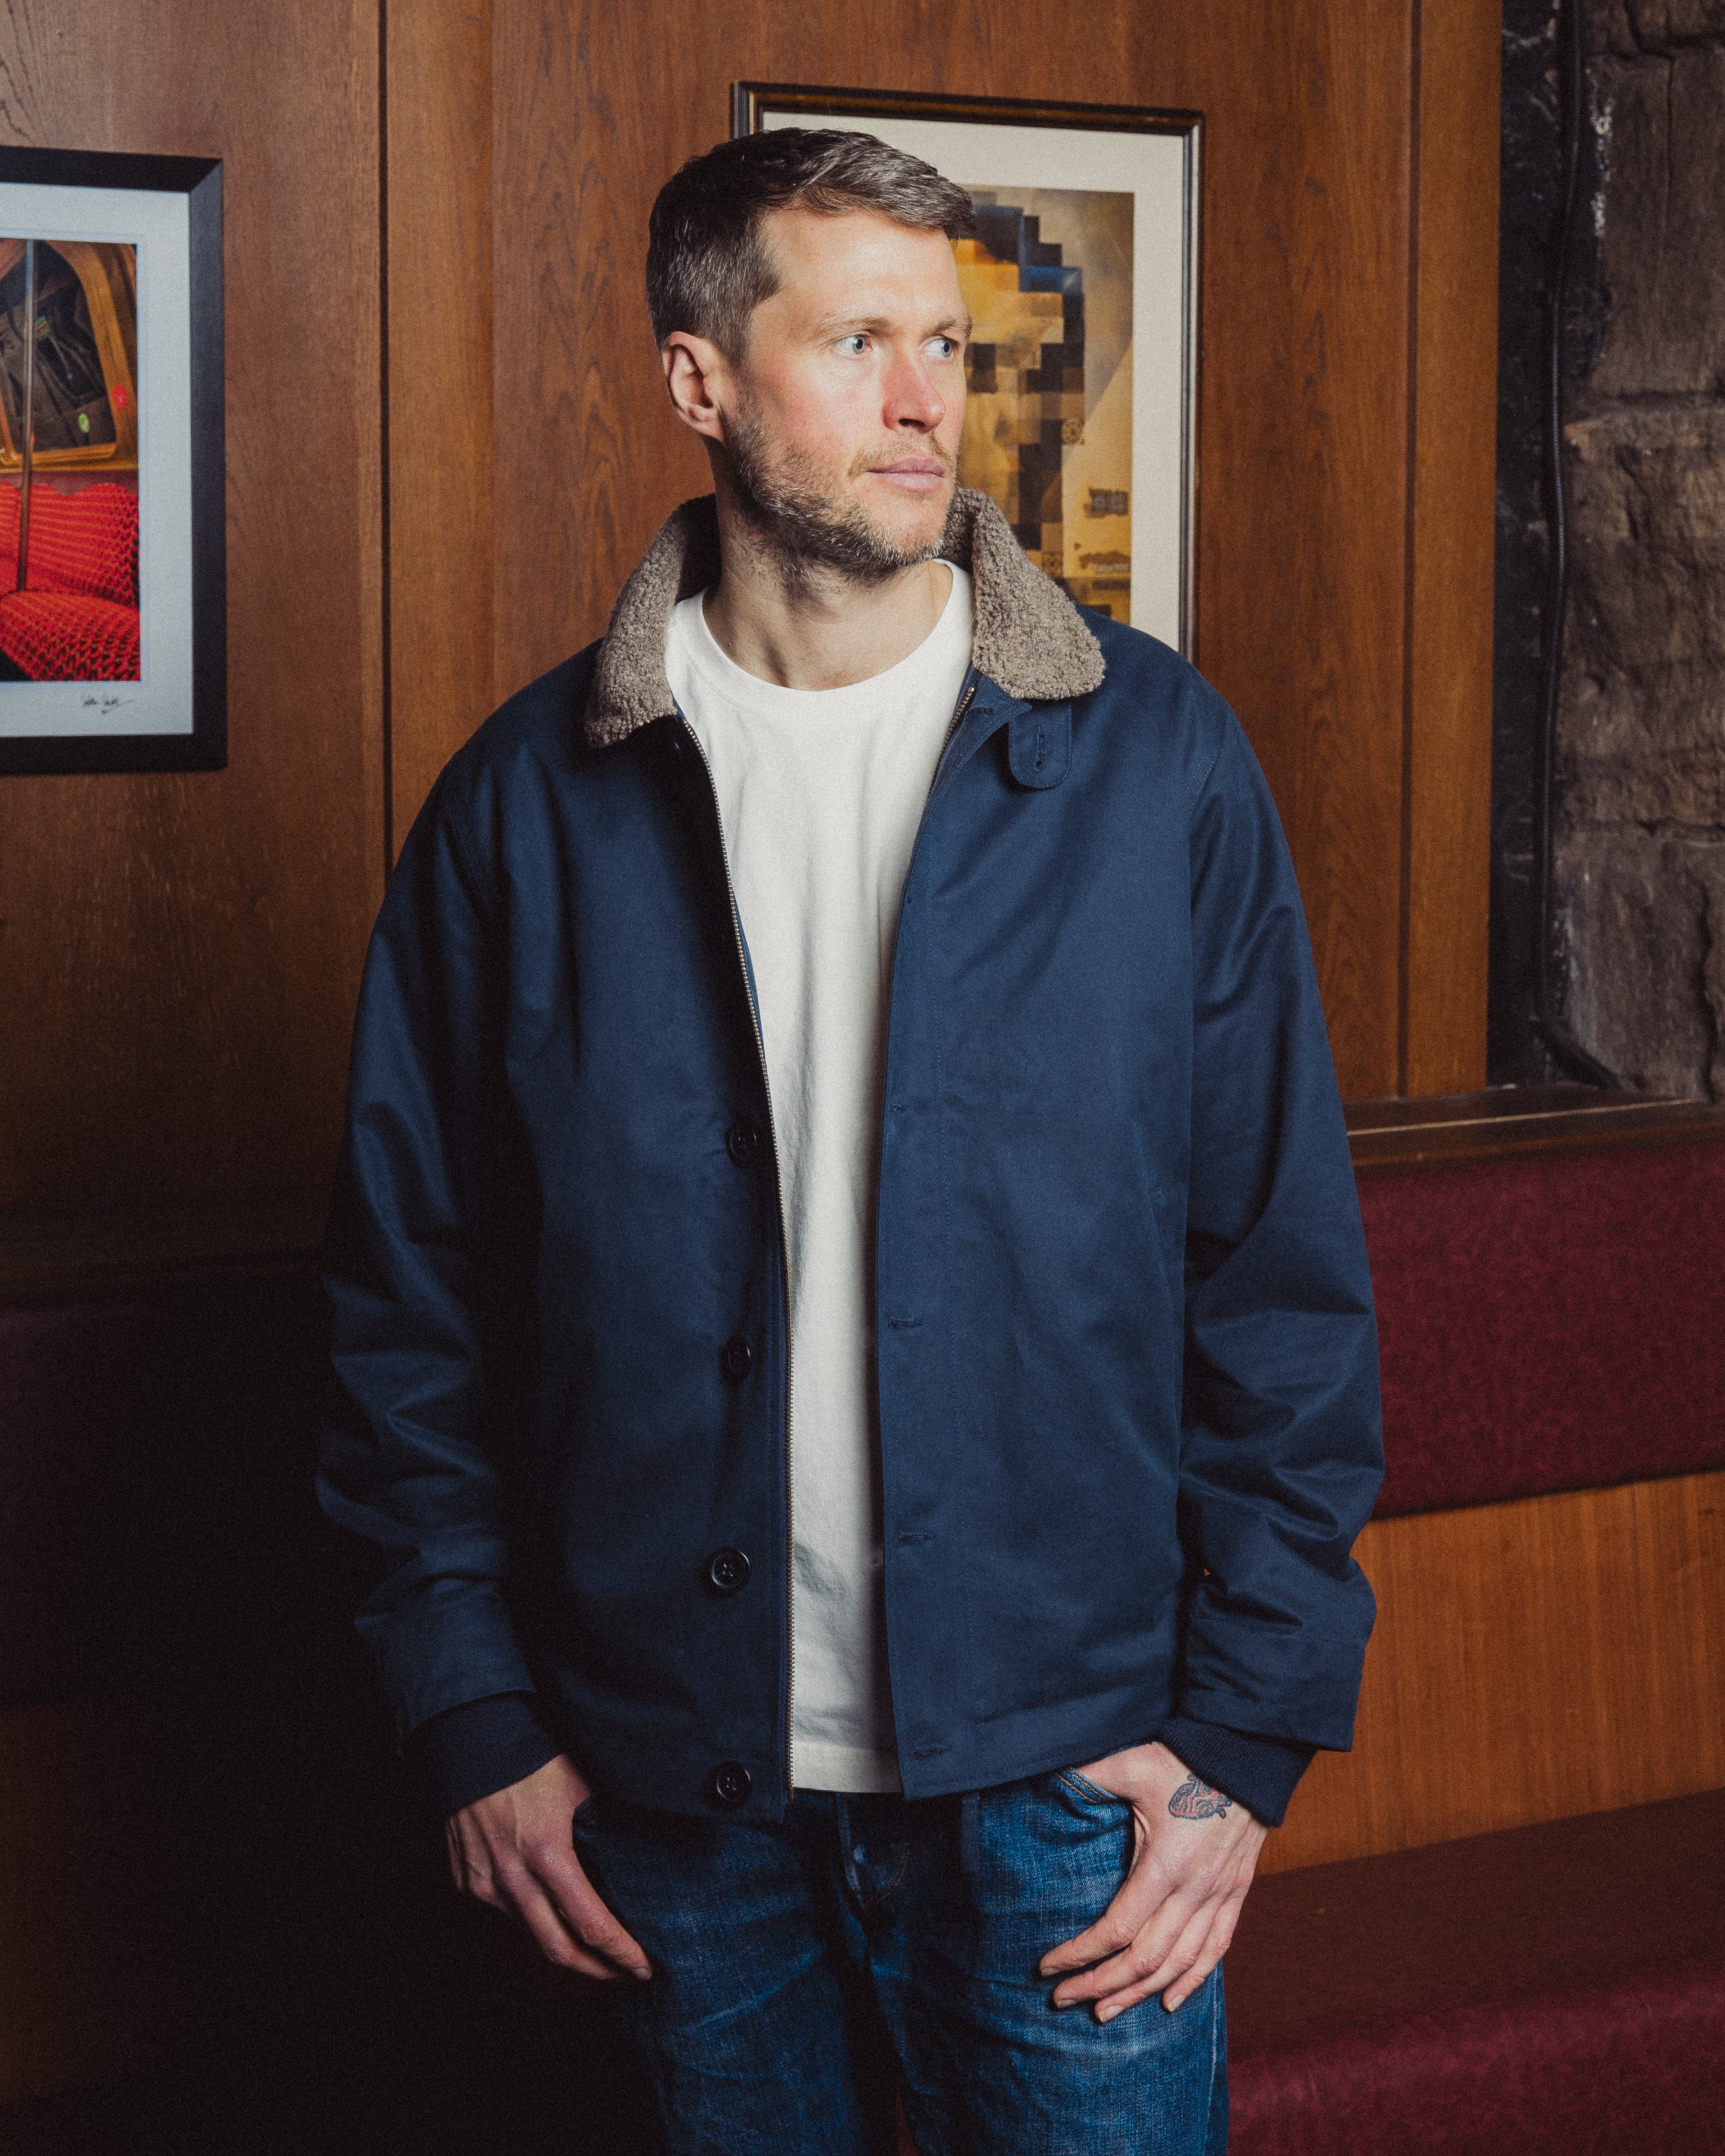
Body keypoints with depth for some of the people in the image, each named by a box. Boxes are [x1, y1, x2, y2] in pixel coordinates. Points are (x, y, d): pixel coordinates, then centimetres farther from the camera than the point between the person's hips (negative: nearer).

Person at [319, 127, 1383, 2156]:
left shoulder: (1152, 757, -2)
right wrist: (476, 1721, 0)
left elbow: (1286, 1279, -1)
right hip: (681, 1791, 1)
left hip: (1068, 1767, -1)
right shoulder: (532, 804, 0)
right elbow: (416, 1292, 4)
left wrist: (1247, 1727, -6)